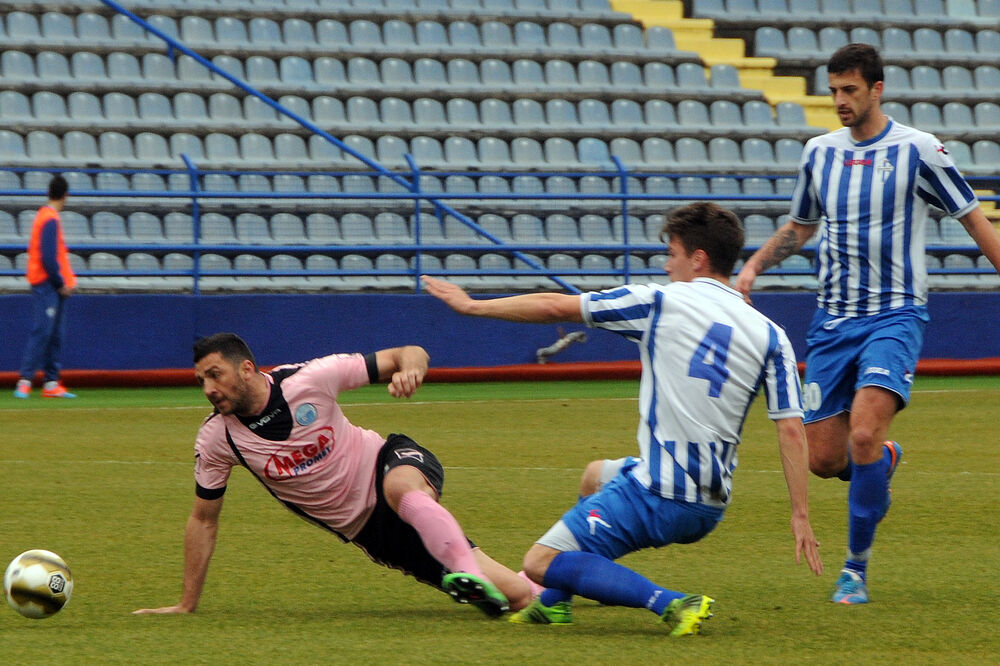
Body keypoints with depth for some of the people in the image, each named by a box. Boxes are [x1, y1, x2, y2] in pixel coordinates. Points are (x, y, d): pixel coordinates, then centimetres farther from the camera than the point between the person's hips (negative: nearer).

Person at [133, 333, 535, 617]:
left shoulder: (308, 380, -17)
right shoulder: (216, 439, -10)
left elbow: (408, 355, -11)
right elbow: (203, 520, 4)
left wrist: (409, 368, -36)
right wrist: (186, 605, 4)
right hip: (369, 530, 2)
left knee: (401, 487, -43)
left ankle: (469, 574, -52)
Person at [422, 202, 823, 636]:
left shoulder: (660, 303, -5)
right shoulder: (770, 336, 4)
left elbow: (556, 307, -1)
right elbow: (791, 430, -3)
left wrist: (472, 305, 10)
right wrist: (801, 516, -1)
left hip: (656, 495, -7)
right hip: (711, 508, 7)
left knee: (540, 564, -2)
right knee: (596, 474, 35)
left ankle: (671, 603, -17)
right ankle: (554, 603, 39)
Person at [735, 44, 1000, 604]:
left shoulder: (918, 150, -5)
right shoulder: (819, 151, 9)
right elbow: (800, 229, 24)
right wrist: (753, 266, 9)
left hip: (895, 316, -5)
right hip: (833, 322, 5)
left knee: (864, 434, -23)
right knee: (823, 458, 0)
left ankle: (856, 568, -10)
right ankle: (884, 459, 36)